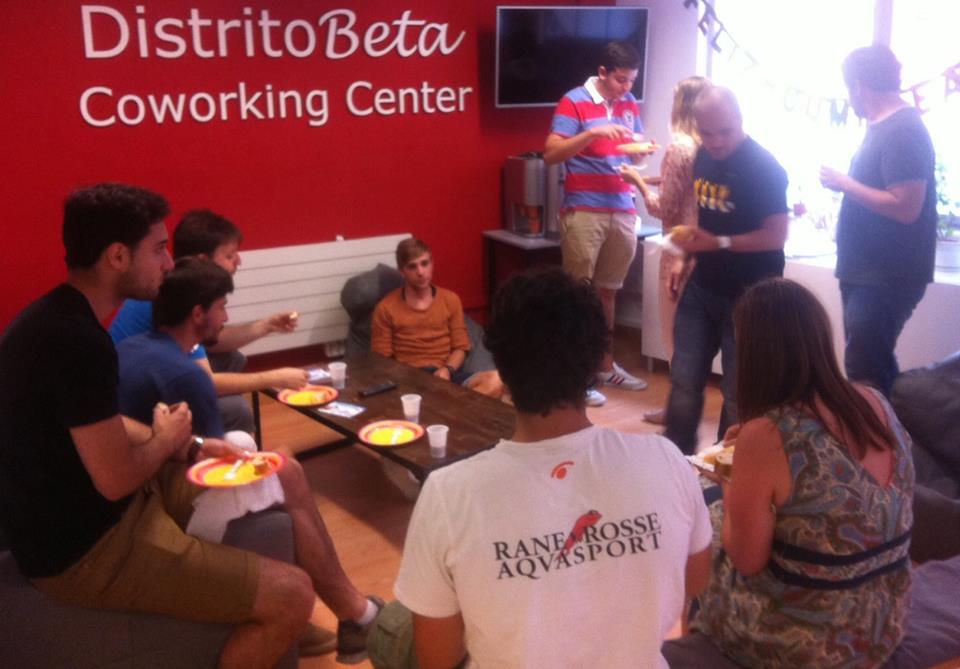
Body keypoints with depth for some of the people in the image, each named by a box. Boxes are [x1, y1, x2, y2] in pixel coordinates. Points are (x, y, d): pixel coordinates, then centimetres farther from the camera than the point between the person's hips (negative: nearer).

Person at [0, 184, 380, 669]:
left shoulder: (62, 317, 4)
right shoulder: (77, 339, -28)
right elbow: (117, 479, -25)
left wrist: (189, 447, 3)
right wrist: (168, 440, -5)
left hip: (98, 510, 10)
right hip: (86, 547, -10)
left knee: (285, 475, 13)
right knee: (291, 595, -16)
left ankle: (356, 616, 24)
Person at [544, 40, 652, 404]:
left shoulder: (630, 104, 12)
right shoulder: (574, 101, -6)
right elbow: (551, 154, -13)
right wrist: (592, 133, -23)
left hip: (623, 211, 6)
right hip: (584, 212, -5)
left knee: (608, 292, 13)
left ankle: (605, 365, 23)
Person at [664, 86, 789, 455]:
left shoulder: (764, 168, -17)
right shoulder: (703, 157, 5)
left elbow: (776, 235, -20)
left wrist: (718, 243, -27)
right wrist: (688, 257, 9)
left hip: (749, 295, -6)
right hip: (702, 287, 6)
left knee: (738, 390, 5)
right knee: (684, 380, 7)